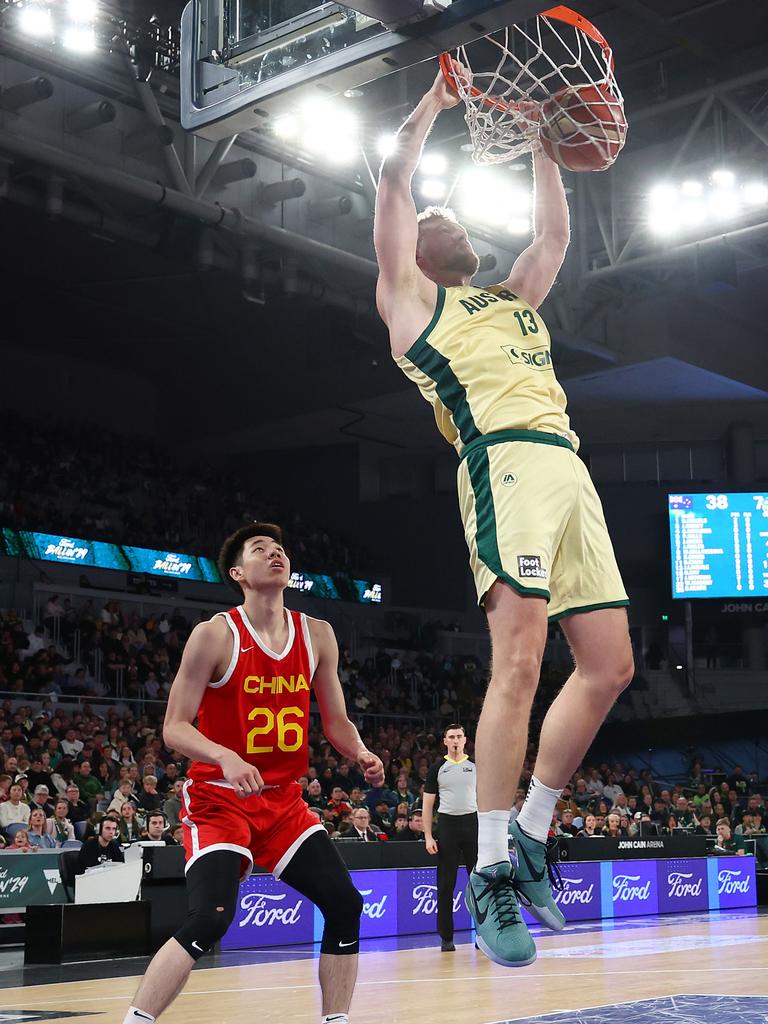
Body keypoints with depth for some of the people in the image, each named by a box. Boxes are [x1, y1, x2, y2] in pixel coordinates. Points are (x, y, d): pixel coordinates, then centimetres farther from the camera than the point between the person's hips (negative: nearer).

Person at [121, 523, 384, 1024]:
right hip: (220, 799, -5)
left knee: (345, 906, -3)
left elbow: (336, 720, 13)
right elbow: (175, 728, -12)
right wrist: (226, 757, -31)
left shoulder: (316, 635, 4)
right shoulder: (215, 635, -11)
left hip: (284, 799, 6)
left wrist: (362, 753, -9)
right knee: (210, 918, -23)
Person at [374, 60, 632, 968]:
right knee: (519, 664, -18)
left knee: (608, 667, 3)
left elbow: (554, 230, 37)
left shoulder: (511, 299, 34)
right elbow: (394, 182, 11)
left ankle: (530, 835, 14)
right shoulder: (410, 297, 16)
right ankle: (490, 875, -13)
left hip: (568, 469, 8)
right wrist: (438, 97, 20)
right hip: (505, 462, -7)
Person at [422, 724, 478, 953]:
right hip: (447, 824, -1)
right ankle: (446, 938, 8)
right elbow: (428, 804, 5)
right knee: (446, 885, 1)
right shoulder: (437, 768, 5)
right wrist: (428, 836, -3)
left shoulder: (476, 766, 9)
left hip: (473, 822, 1)